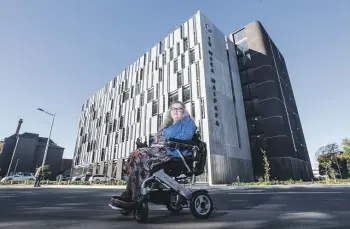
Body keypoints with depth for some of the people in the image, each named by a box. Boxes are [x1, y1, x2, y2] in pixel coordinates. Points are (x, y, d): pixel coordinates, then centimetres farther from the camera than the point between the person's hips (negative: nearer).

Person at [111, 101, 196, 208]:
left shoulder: (187, 120, 12)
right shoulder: (167, 126, 33)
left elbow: (186, 135, -9)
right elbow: (157, 139, 25)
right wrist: (154, 144, 0)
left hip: (174, 151, -7)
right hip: (160, 149, 8)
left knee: (140, 156, -26)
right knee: (133, 155, -15)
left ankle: (133, 198, -24)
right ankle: (129, 194, -21)